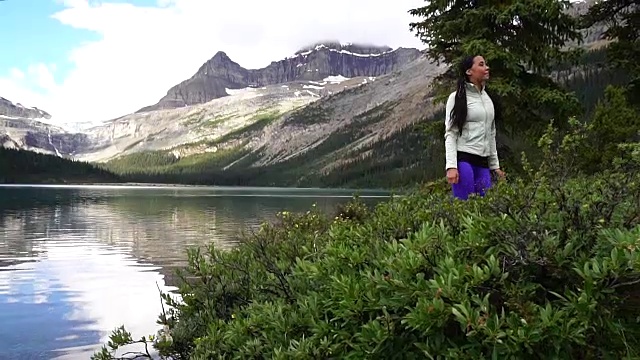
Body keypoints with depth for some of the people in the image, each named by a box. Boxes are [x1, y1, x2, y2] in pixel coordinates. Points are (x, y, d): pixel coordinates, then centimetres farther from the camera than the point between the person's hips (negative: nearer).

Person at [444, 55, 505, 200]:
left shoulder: (488, 98, 17)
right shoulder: (457, 97, -2)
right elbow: (450, 134, -8)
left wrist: (495, 165, 18)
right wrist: (451, 166, -19)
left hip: (483, 162, 6)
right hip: (463, 160, -6)